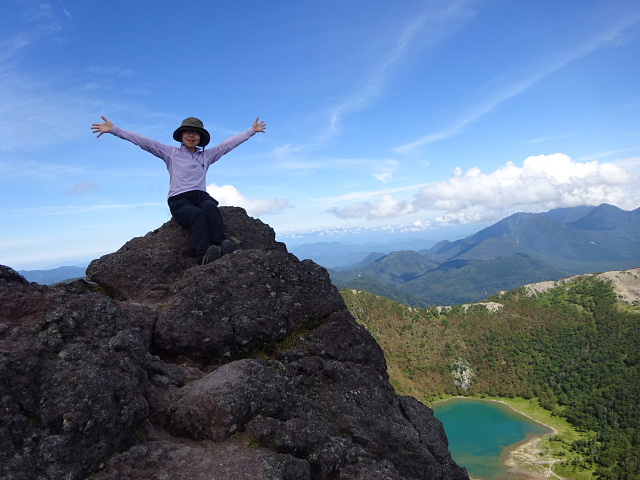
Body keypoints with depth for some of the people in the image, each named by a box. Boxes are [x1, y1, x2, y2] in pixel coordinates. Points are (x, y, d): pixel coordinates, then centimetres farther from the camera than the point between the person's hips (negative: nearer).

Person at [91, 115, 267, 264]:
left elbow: (229, 143, 22)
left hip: (201, 196, 3)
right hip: (179, 200, -3)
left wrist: (252, 130, 23)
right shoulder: (171, 153, 13)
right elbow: (143, 141, 9)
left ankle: (220, 244, -55)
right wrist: (113, 129, 4)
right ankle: (204, 256, -56)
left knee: (210, 207, -35)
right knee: (197, 213, -37)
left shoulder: (207, 155, 20)